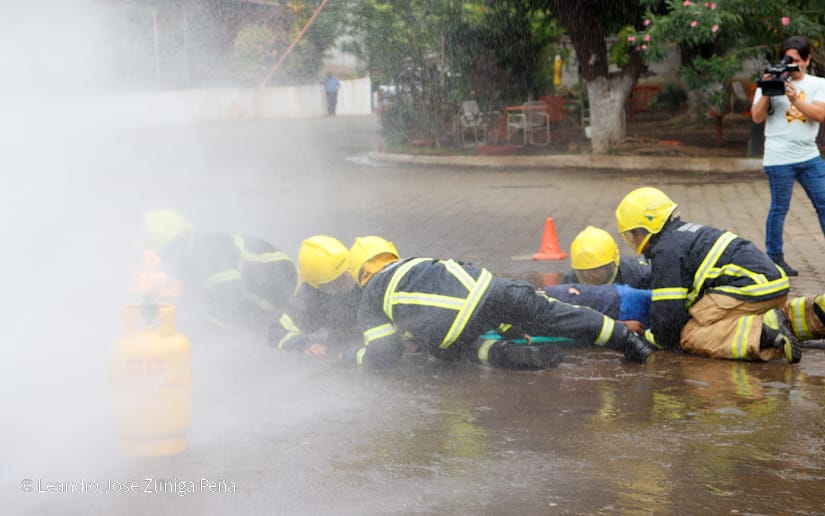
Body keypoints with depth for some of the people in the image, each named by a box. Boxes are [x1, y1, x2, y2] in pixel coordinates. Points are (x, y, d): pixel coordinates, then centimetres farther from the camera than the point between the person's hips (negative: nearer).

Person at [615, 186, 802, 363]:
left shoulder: (666, 250, -5)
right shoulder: (685, 233, 27)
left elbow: (668, 308, -8)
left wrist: (652, 338, 10)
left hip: (751, 287, -10)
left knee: (691, 337, -11)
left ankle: (761, 334, -28)